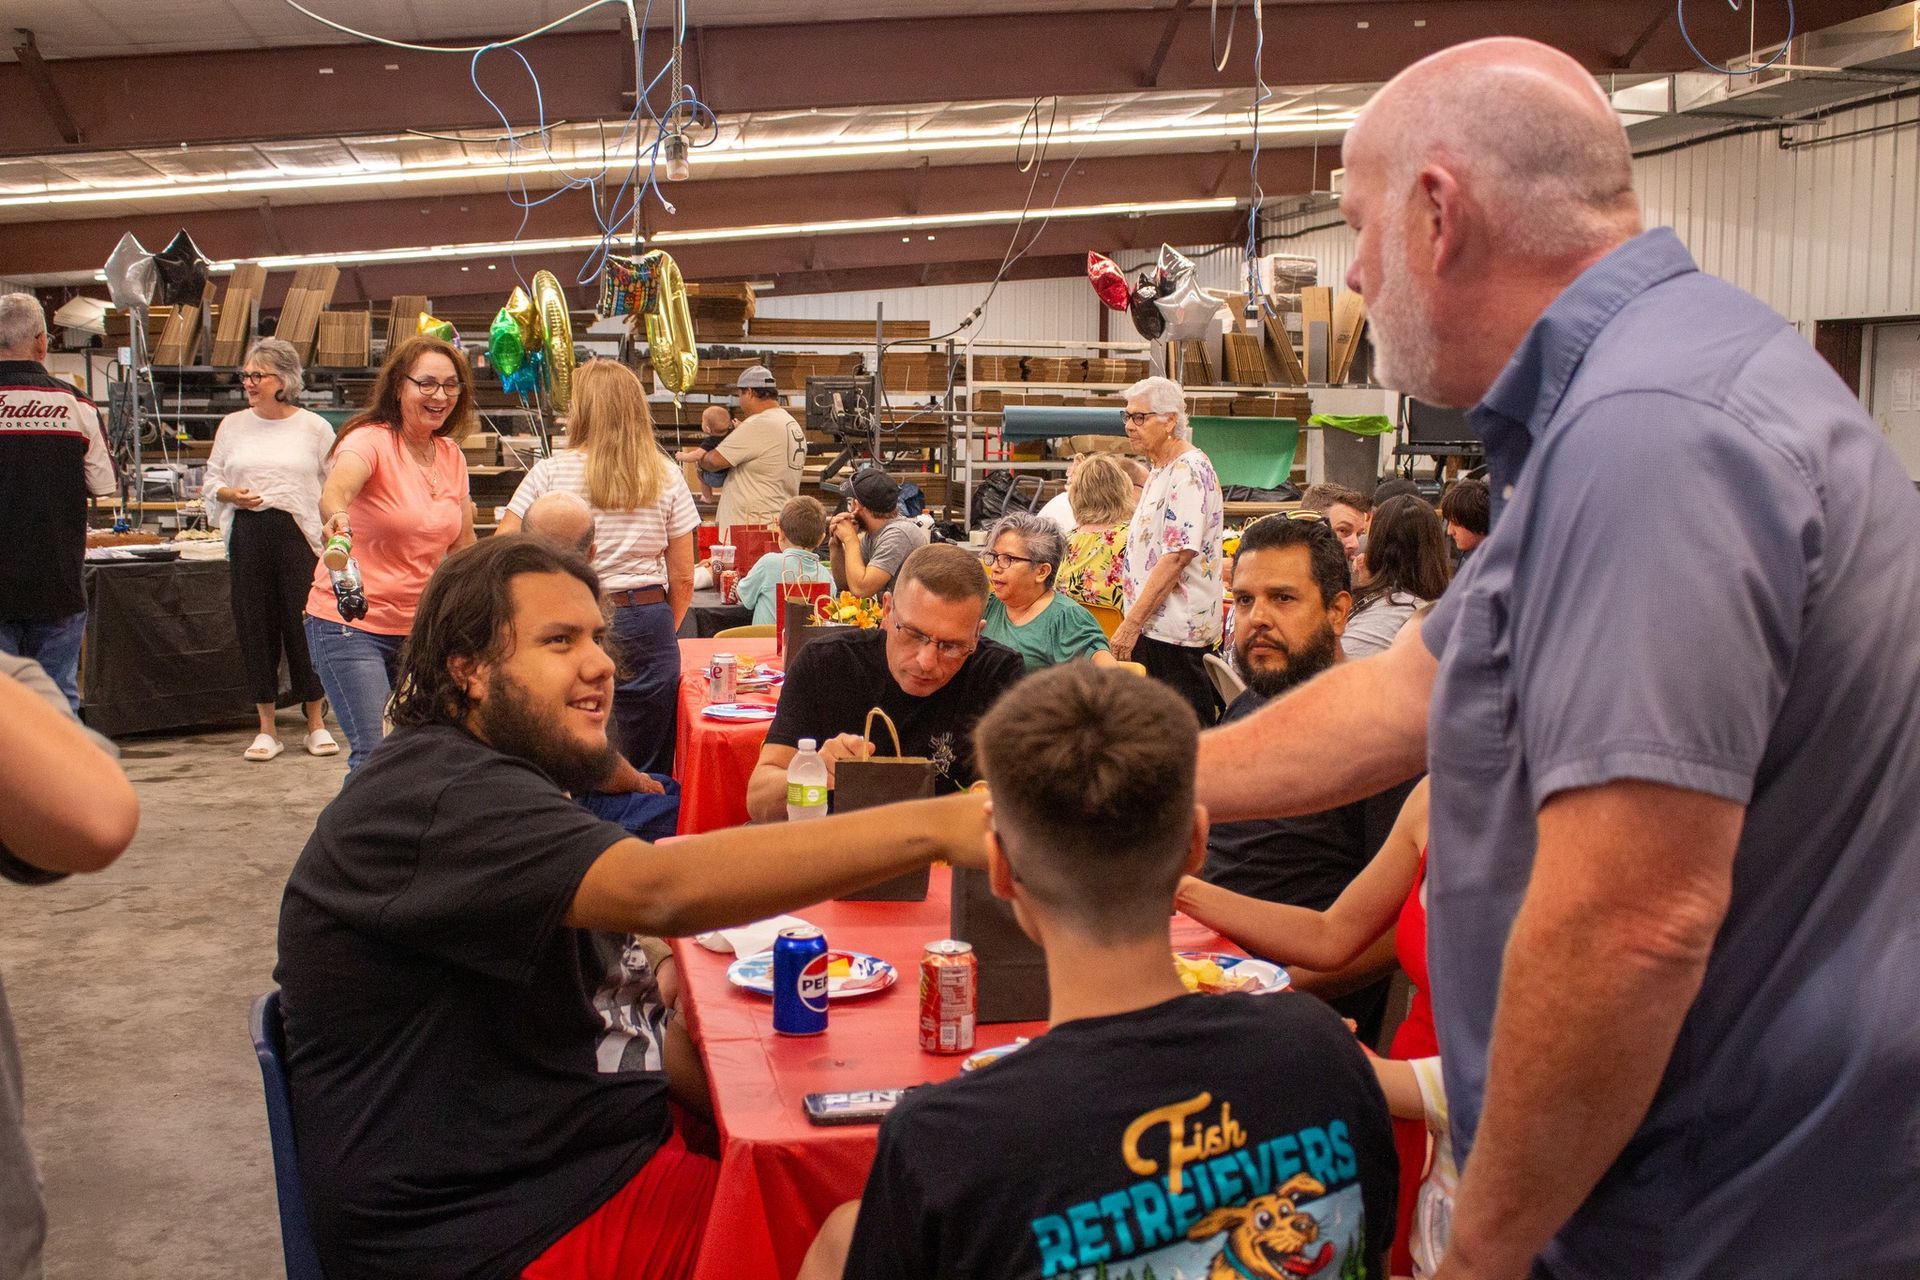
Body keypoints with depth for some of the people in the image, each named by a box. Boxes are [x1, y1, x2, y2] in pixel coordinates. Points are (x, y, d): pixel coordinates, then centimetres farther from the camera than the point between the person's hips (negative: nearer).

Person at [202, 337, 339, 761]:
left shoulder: (314, 427, 2)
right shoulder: (232, 426, 11)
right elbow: (211, 480, 16)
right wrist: (230, 495, -6)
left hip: (299, 533, -3)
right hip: (247, 534, 3)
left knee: (305, 624, -2)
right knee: (255, 626, 5)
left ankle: (316, 724, 11)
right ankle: (267, 729, 14)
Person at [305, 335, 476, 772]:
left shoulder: (451, 456, 6)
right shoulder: (371, 440, -13)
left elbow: (462, 544, 15)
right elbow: (338, 486, -36)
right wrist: (335, 515, -58)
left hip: (421, 627, 6)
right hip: (351, 624, -6)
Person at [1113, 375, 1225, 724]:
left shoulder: (1189, 470, -14)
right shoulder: (1159, 472, 18)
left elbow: (1178, 555, -21)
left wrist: (1132, 623, -20)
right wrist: (1132, 623, 20)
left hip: (1175, 631, -10)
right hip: (1152, 627, 10)